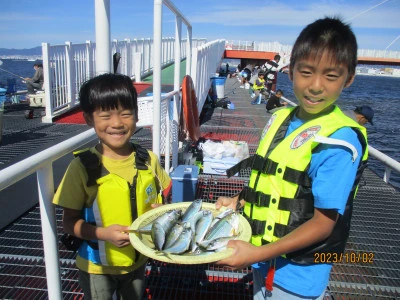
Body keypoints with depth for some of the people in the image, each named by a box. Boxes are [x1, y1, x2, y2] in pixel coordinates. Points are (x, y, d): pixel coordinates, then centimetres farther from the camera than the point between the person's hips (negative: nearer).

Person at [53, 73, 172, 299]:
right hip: (96, 266, -3)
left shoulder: (148, 160, -11)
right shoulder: (83, 167, -20)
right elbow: (70, 222, -13)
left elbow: (162, 200, 4)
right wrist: (104, 233, -28)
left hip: (137, 260, 3)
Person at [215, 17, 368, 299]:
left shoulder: (339, 141, -23)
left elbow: (323, 223, -21)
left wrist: (258, 253, -26)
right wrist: (238, 201, -3)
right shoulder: (280, 119, -2)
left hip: (298, 276, -6)